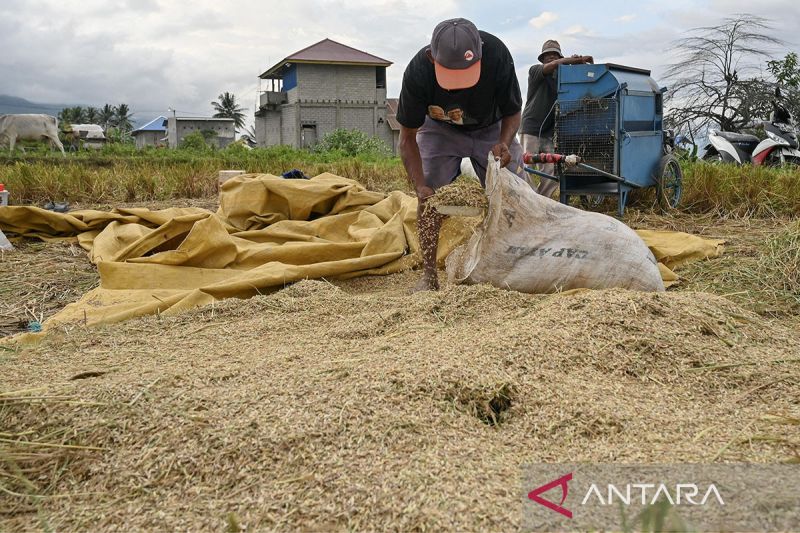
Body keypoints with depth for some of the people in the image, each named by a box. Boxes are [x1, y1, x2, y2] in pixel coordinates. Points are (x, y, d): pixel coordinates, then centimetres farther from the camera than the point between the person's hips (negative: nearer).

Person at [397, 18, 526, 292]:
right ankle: (429, 275, -6)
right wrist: (420, 186, -38)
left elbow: (513, 112, -18)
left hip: (491, 128, 1)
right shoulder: (418, 71, -36)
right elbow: (408, 138, -24)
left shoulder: (497, 55, -36)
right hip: (439, 129, -1)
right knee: (430, 197, -14)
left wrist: (504, 144, -39)